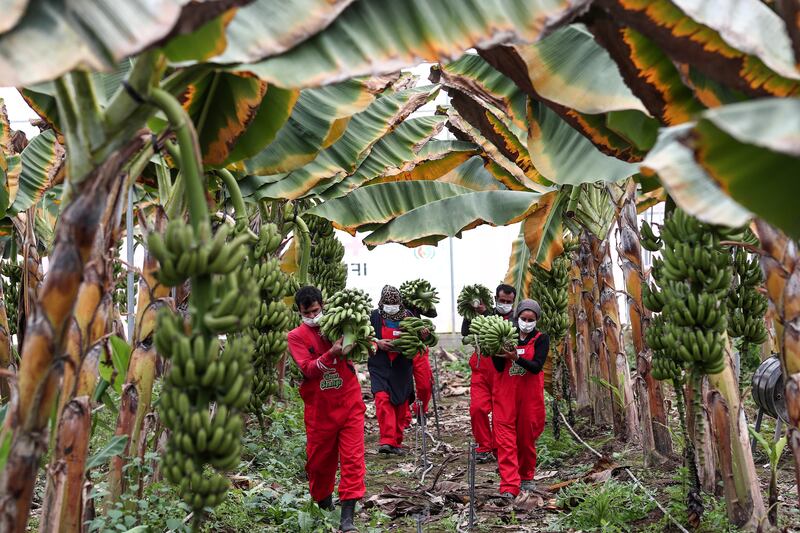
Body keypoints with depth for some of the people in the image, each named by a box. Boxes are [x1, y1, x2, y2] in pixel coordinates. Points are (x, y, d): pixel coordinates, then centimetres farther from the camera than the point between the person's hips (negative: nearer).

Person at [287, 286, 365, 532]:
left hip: (349, 403, 0)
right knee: (319, 458, 12)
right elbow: (308, 369, -15)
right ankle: (323, 503, 37)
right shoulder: (296, 336, -2)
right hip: (319, 409, 0)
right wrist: (331, 353, -30)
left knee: (352, 457, -5)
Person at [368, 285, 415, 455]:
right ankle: (387, 440, -18)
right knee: (382, 399, -18)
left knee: (401, 404, 6)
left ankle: (397, 442, 19)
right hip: (380, 366, -2)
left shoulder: (408, 316, 3)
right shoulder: (374, 316, 0)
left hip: (402, 367, 2)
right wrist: (378, 343, -13)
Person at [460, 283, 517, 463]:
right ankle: (485, 447, 6)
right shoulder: (482, 314, 10)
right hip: (481, 371, 2)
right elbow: (466, 333, 0)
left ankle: (498, 449, 20)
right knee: (477, 408, -8)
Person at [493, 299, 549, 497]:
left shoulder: (541, 339, 0)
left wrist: (516, 357, -28)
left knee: (527, 437, 10)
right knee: (505, 438, -6)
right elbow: (499, 367, 1)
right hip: (506, 393, 1)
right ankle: (509, 486, -6)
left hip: (530, 394, -1)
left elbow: (537, 366, -14)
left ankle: (526, 477, 31)